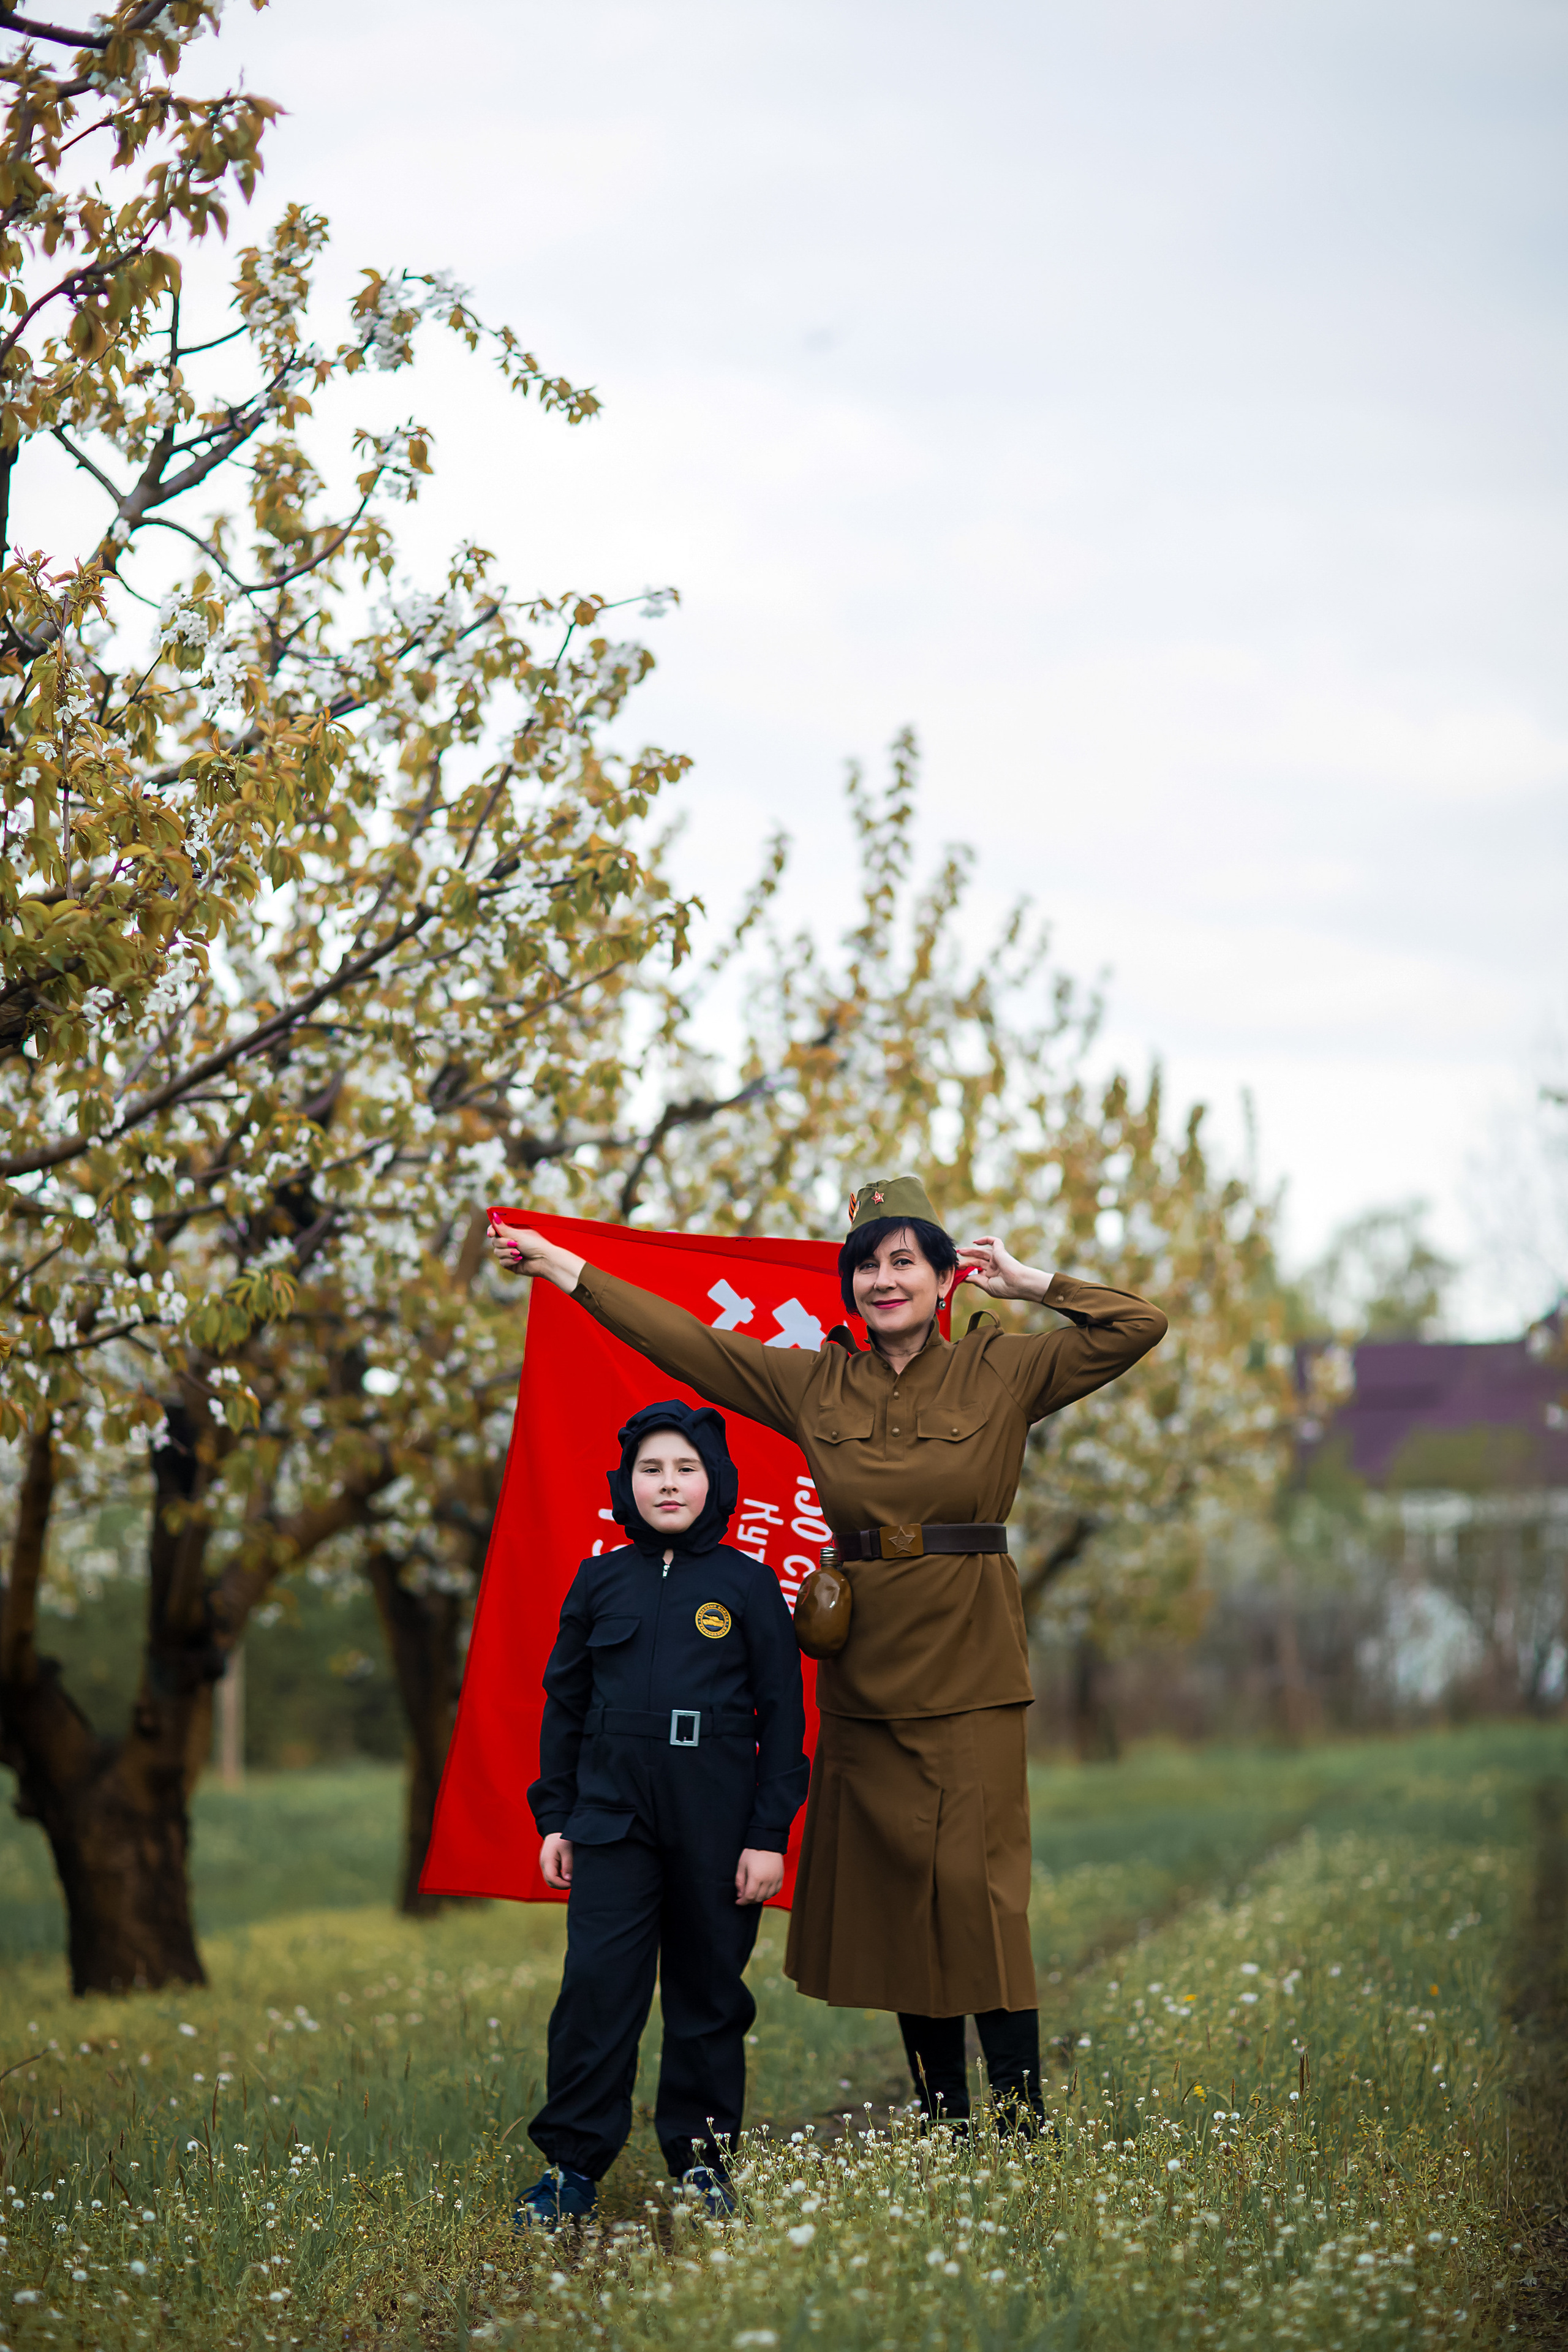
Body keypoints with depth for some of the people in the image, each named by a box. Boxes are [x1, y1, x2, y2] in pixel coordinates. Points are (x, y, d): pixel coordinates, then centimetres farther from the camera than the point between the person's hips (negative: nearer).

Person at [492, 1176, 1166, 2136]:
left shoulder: (1001, 1372, 0)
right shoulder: (815, 1384, 8)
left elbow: (1141, 1326, -3)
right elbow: (681, 1336, 13)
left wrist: (1034, 1285, -1)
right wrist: (558, 1264, 14)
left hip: (969, 1670, -4)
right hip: (864, 1669, 4)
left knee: (975, 1881, -10)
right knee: (894, 1888, 6)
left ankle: (1024, 2121, -7)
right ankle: (941, 2120, 15)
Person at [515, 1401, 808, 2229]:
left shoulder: (746, 1585, 2)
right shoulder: (601, 1583, 8)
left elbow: (783, 1715, 2)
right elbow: (565, 1704, 14)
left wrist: (769, 1835, -3)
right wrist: (554, 1819, 10)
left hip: (718, 1820, -1)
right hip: (613, 1814, 1)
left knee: (707, 1988, 5)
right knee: (596, 1983, -7)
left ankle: (702, 2157, 17)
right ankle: (574, 2165, -1)